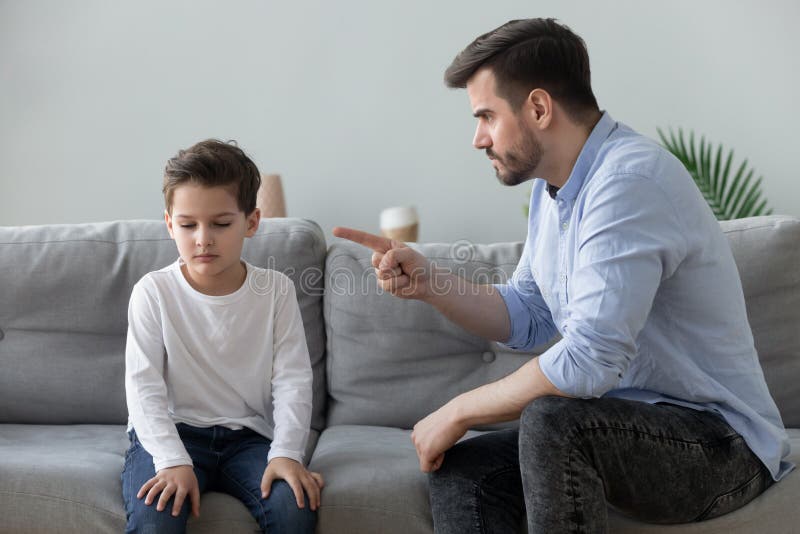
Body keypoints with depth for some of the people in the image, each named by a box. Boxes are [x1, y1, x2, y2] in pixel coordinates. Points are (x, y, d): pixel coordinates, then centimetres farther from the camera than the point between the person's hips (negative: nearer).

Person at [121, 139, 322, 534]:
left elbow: (292, 380, -2)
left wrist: (286, 453, -17)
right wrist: (173, 461, -22)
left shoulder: (276, 290, 1)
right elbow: (144, 386, -9)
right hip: (171, 432, -1)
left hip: (247, 435, 2)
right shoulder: (154, 292, -3)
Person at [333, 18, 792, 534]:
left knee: (550, 419, -32)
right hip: (625, 422, 8)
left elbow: (588, 361, -30)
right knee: (458, 471, -5)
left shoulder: (630, 180, -24)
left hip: (720, 441, -8)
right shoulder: (552, 186, 7)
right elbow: (526, 317, 14)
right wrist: (427, 282, -1)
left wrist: (458, 411, -17)